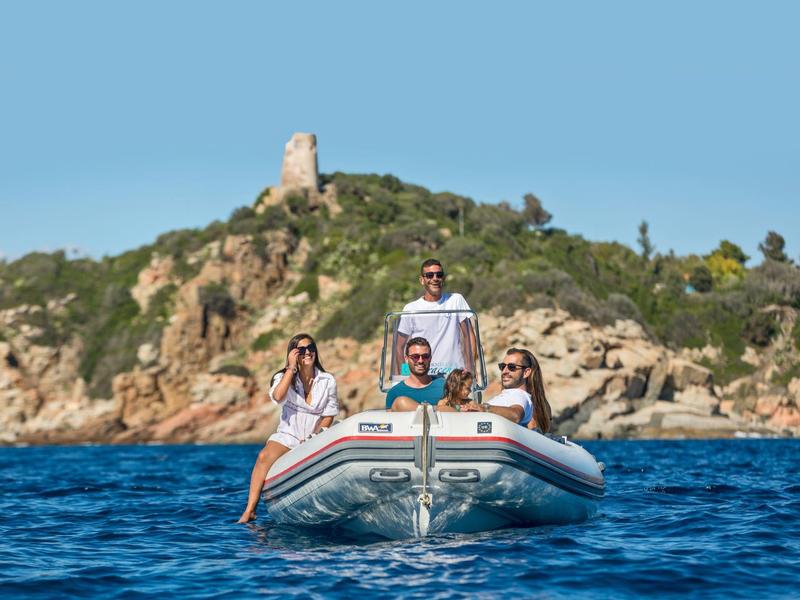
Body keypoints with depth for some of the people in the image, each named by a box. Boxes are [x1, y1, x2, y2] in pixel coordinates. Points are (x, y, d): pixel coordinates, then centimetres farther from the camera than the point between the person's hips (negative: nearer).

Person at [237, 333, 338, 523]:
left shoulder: (328, 381, 5)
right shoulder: (283, 377, 4)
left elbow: (329, 416, 4)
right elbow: (278, 396, -20)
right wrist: (291, 368, -17)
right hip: (287, 435, 0)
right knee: (265, 456, -30)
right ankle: (250, 510, -31)